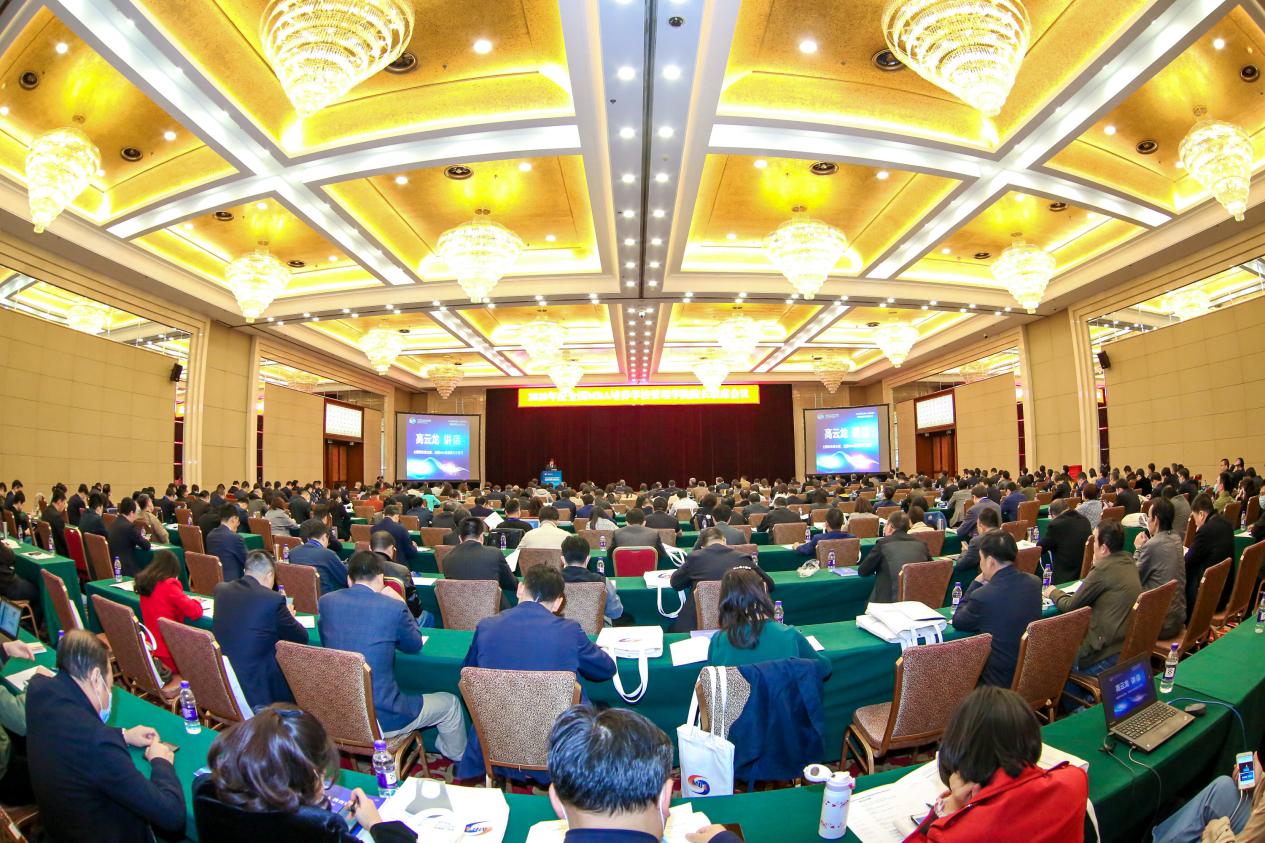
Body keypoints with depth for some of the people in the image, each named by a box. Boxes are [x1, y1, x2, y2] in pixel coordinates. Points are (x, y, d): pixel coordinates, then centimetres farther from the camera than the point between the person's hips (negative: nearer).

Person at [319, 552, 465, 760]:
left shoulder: (326, 601, -6)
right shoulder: (393, 607, -18)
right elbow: (415, 645, 1)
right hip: (381, 719, -6)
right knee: (450, 704, 18)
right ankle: (458, 759, 40)